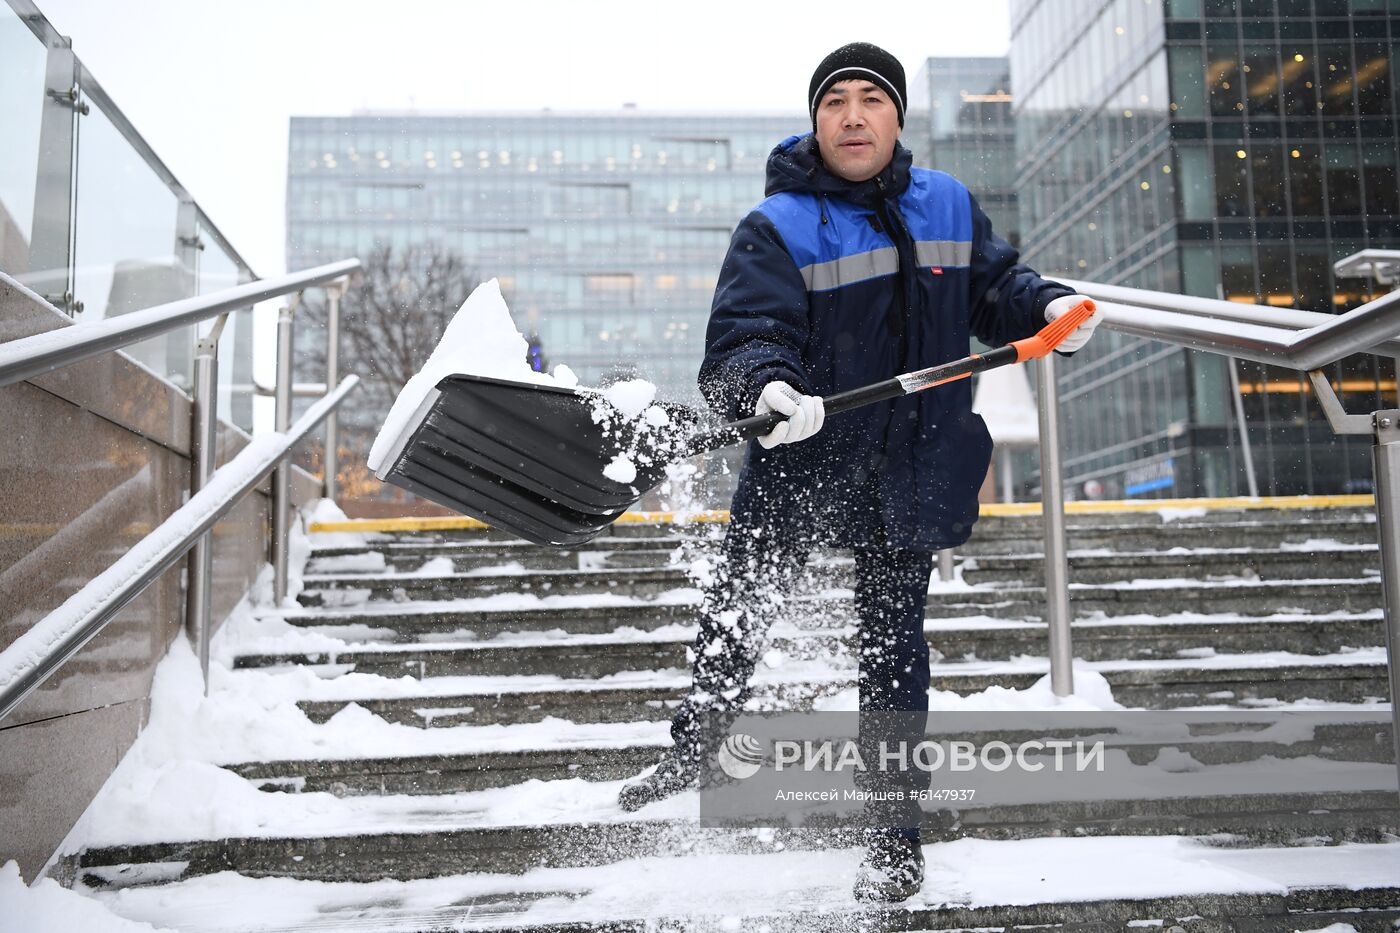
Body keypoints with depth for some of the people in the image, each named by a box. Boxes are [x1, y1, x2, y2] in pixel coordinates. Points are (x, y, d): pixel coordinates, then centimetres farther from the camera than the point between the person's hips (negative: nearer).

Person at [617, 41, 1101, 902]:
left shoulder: (950, 206, 4)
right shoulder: (776, 229, -10)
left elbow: (996, 286, 13)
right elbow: (743, 339, -20)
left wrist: (1051, 307, -8)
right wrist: (766, 388, -42)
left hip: (911, 471, 2)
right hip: (797, 463, -1)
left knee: (893, 650, 8)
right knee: (733, 619, 11)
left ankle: (896, 836, 22)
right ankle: (694, 749, 40)